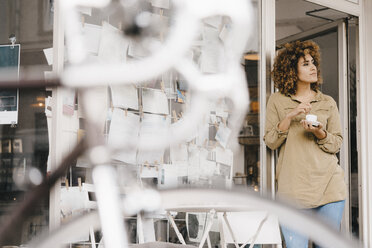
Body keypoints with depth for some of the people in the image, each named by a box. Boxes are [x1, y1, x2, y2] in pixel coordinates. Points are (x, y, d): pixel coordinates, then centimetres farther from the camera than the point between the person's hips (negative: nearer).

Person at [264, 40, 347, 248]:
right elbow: (271, 142, 4)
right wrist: (289, 117, -11)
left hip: (329, 184, 2)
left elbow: (337, 144, 11)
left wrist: (319, 133, -10)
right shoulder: (277, 101, 9)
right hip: (293, 187, -2)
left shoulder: (328, 103, 13)